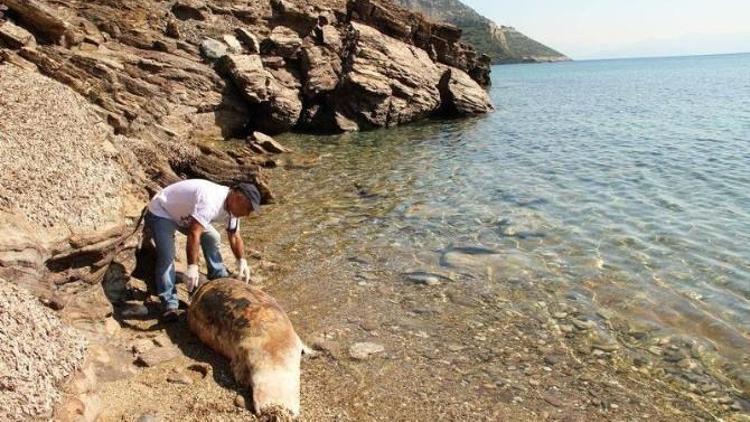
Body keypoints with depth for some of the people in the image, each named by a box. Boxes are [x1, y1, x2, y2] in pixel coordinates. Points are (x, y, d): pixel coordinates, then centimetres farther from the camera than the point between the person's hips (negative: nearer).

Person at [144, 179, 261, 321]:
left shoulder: (232, 205, -9)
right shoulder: (211, 202, -39)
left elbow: (235, 236, -2)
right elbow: (193, 234, -46)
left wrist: (242, 261, -14)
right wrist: (192, 267, -47)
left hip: (182, 215, 9)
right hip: (161, 212, -9)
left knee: (212, 238, 8)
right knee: (167, 255, -21)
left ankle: (220, 279, 20)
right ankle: (169, 304, -16)